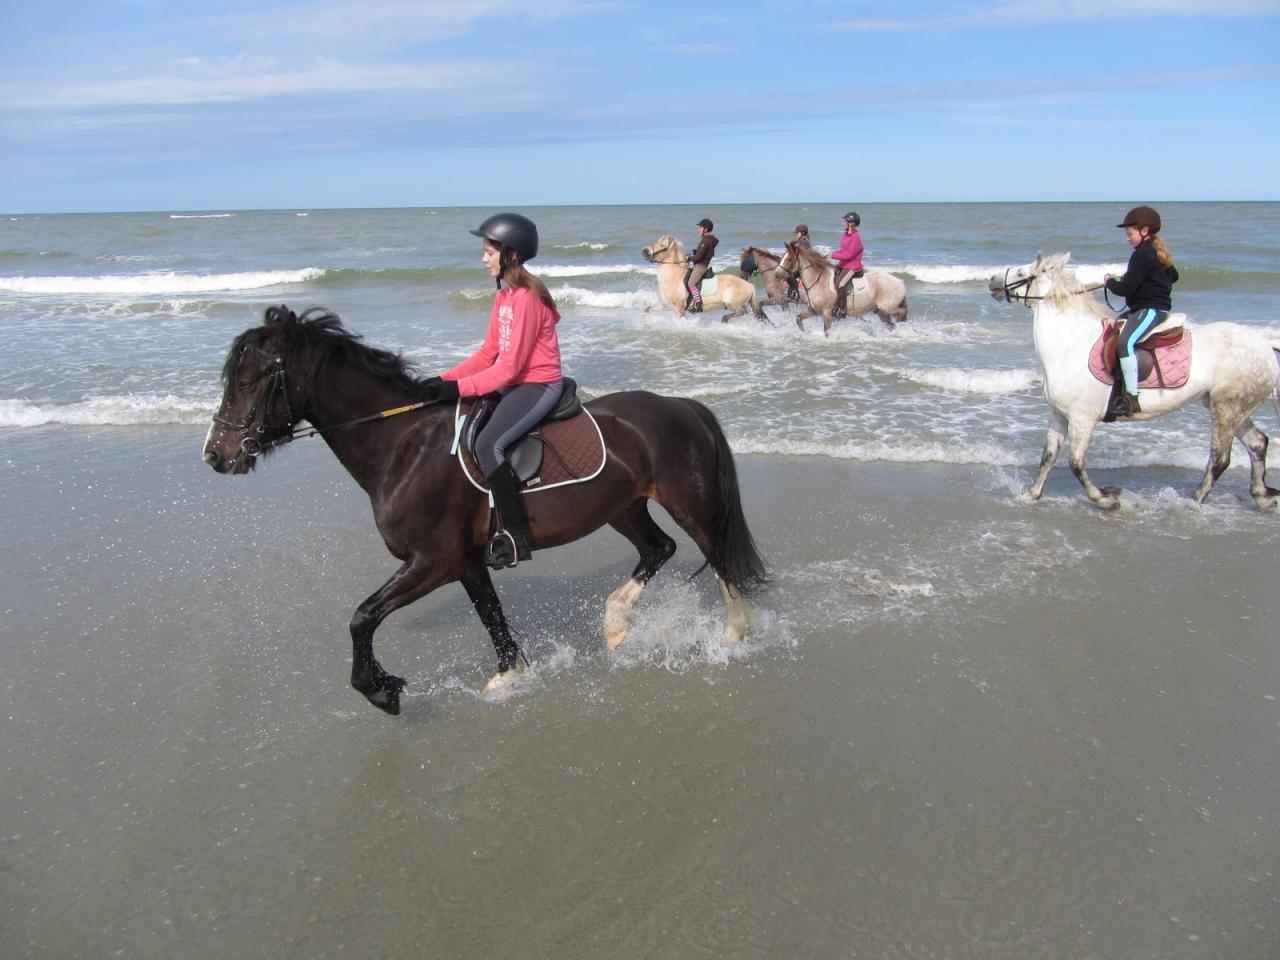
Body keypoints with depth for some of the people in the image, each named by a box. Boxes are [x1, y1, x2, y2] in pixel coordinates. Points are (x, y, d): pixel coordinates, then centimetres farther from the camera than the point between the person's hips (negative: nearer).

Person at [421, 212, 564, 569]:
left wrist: (460, 387, -21)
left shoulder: (526, 298, -18)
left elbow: (510, 365, -21)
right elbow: (488, 353, 12)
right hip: (518, 383, 11)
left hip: (539, 385, -11)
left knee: (488, 445, -26)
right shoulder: (505, 296, 12)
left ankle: (515, 536, -20)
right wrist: (446, 379, 2)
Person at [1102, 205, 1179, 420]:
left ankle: (1132, 398, -35)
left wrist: (1109, 282, -1)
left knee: (1124, 343, -30)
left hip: (1150, 309, -12)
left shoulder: (1143, 255, -15)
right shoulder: (1156, 252, 18)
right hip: (1140, 309, 12)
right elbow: (1173, 276, 35)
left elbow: (1126, 288, -19)